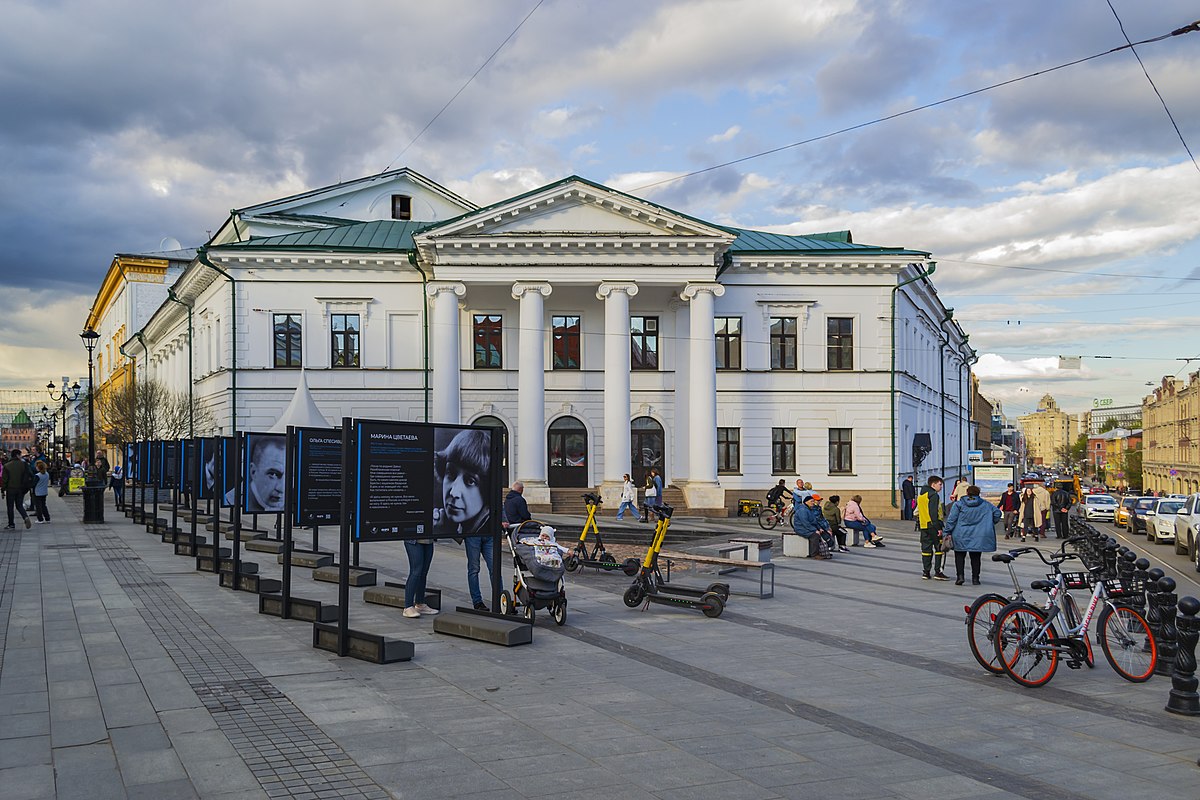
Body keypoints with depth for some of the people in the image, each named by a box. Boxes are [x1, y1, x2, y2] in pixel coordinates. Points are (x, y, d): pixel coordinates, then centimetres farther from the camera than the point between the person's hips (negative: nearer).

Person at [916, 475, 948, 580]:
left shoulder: (921, 496, 17)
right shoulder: (933, 495, -11)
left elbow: (918, 512, 21)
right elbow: (934, 513, -18)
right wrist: (938, 527, -19)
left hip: (923, 526, 8)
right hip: (933, 526, -8)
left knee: (926, 549, 10)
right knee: (939, 548, -1)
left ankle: (925, 572, 10)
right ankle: (938, 572, -3)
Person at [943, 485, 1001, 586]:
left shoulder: (958, 504, -2)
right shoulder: (985, 505, 7)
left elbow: (951, 519, -7)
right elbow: (998, 513, 8)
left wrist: (949, 532, -2)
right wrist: (991, 523, 20)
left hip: (961, 536, -2)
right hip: (978, 536, 2)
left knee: (960, 555, 7)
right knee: (976, 557, 11)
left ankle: (960, 576, -7)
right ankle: (975, 578, 12)